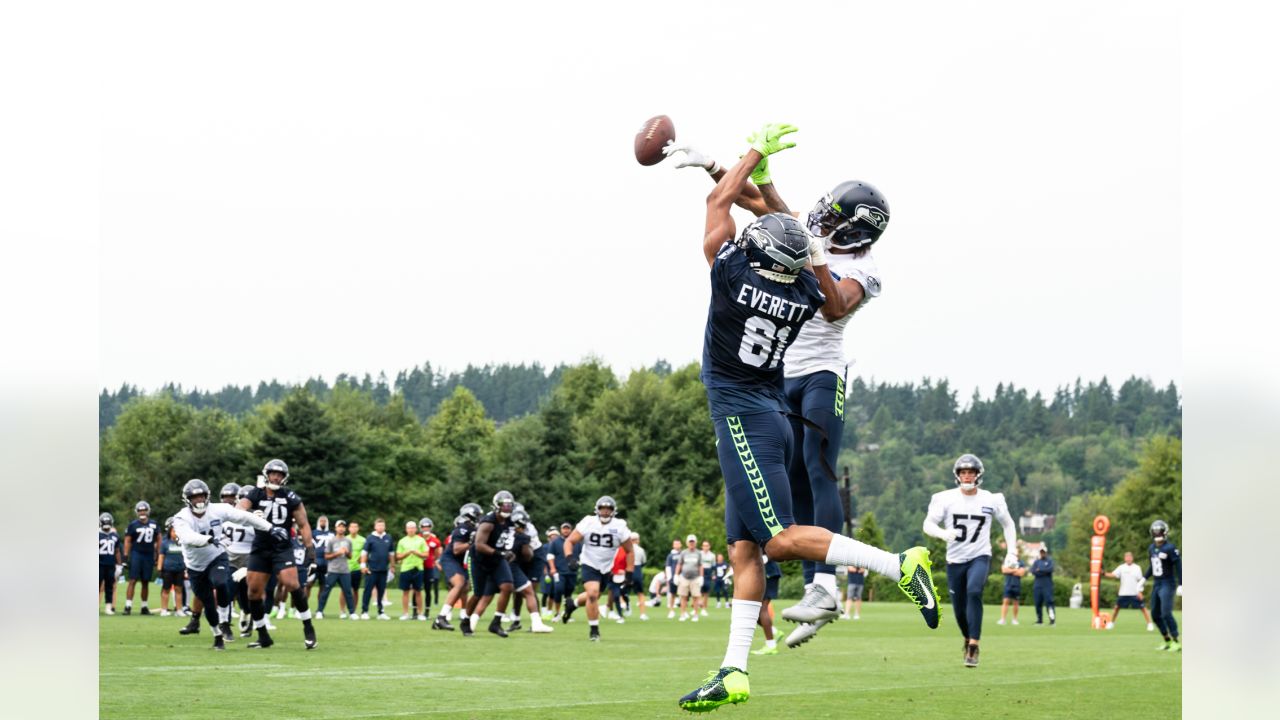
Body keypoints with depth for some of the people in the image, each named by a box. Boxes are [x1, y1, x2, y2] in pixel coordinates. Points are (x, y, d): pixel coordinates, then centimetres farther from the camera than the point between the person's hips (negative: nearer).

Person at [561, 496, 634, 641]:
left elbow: (629, 551, 1)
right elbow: (569, 541, -7)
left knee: (593, 597, 13)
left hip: (606, 569, 3)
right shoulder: (588, 523, -12)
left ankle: (572, 603, 45)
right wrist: (570, 558, -24)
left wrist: (629, 573, -4)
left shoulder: (620, 527, -10)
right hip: (589, 565, -3)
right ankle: (594, 630, -6)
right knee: (593, 594, -21)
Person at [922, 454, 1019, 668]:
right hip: (955, 559, 2)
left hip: (980, 557, -2)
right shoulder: (946, 499, -5)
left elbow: (1008, 524, 12)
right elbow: (928, 525, -7)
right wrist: (943, 533, -28)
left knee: (974, 592, -28)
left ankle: (973, 646, -25)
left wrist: (1012, 551, 2)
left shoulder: (990, 500, -2)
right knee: (959, 608, 7)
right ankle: (968, 638, 39)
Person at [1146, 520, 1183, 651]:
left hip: (1168, 584, -8)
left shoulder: (1170, 548, -14)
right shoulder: (1151, 548, 10)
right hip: (1157, 585, 8)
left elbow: (1178, 566, -15)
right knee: (1155, 615, 10)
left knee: (1166, 614, -16)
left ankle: (1177, 643, -9)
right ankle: (1167, 641, 22)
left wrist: (1180, 585, -19)